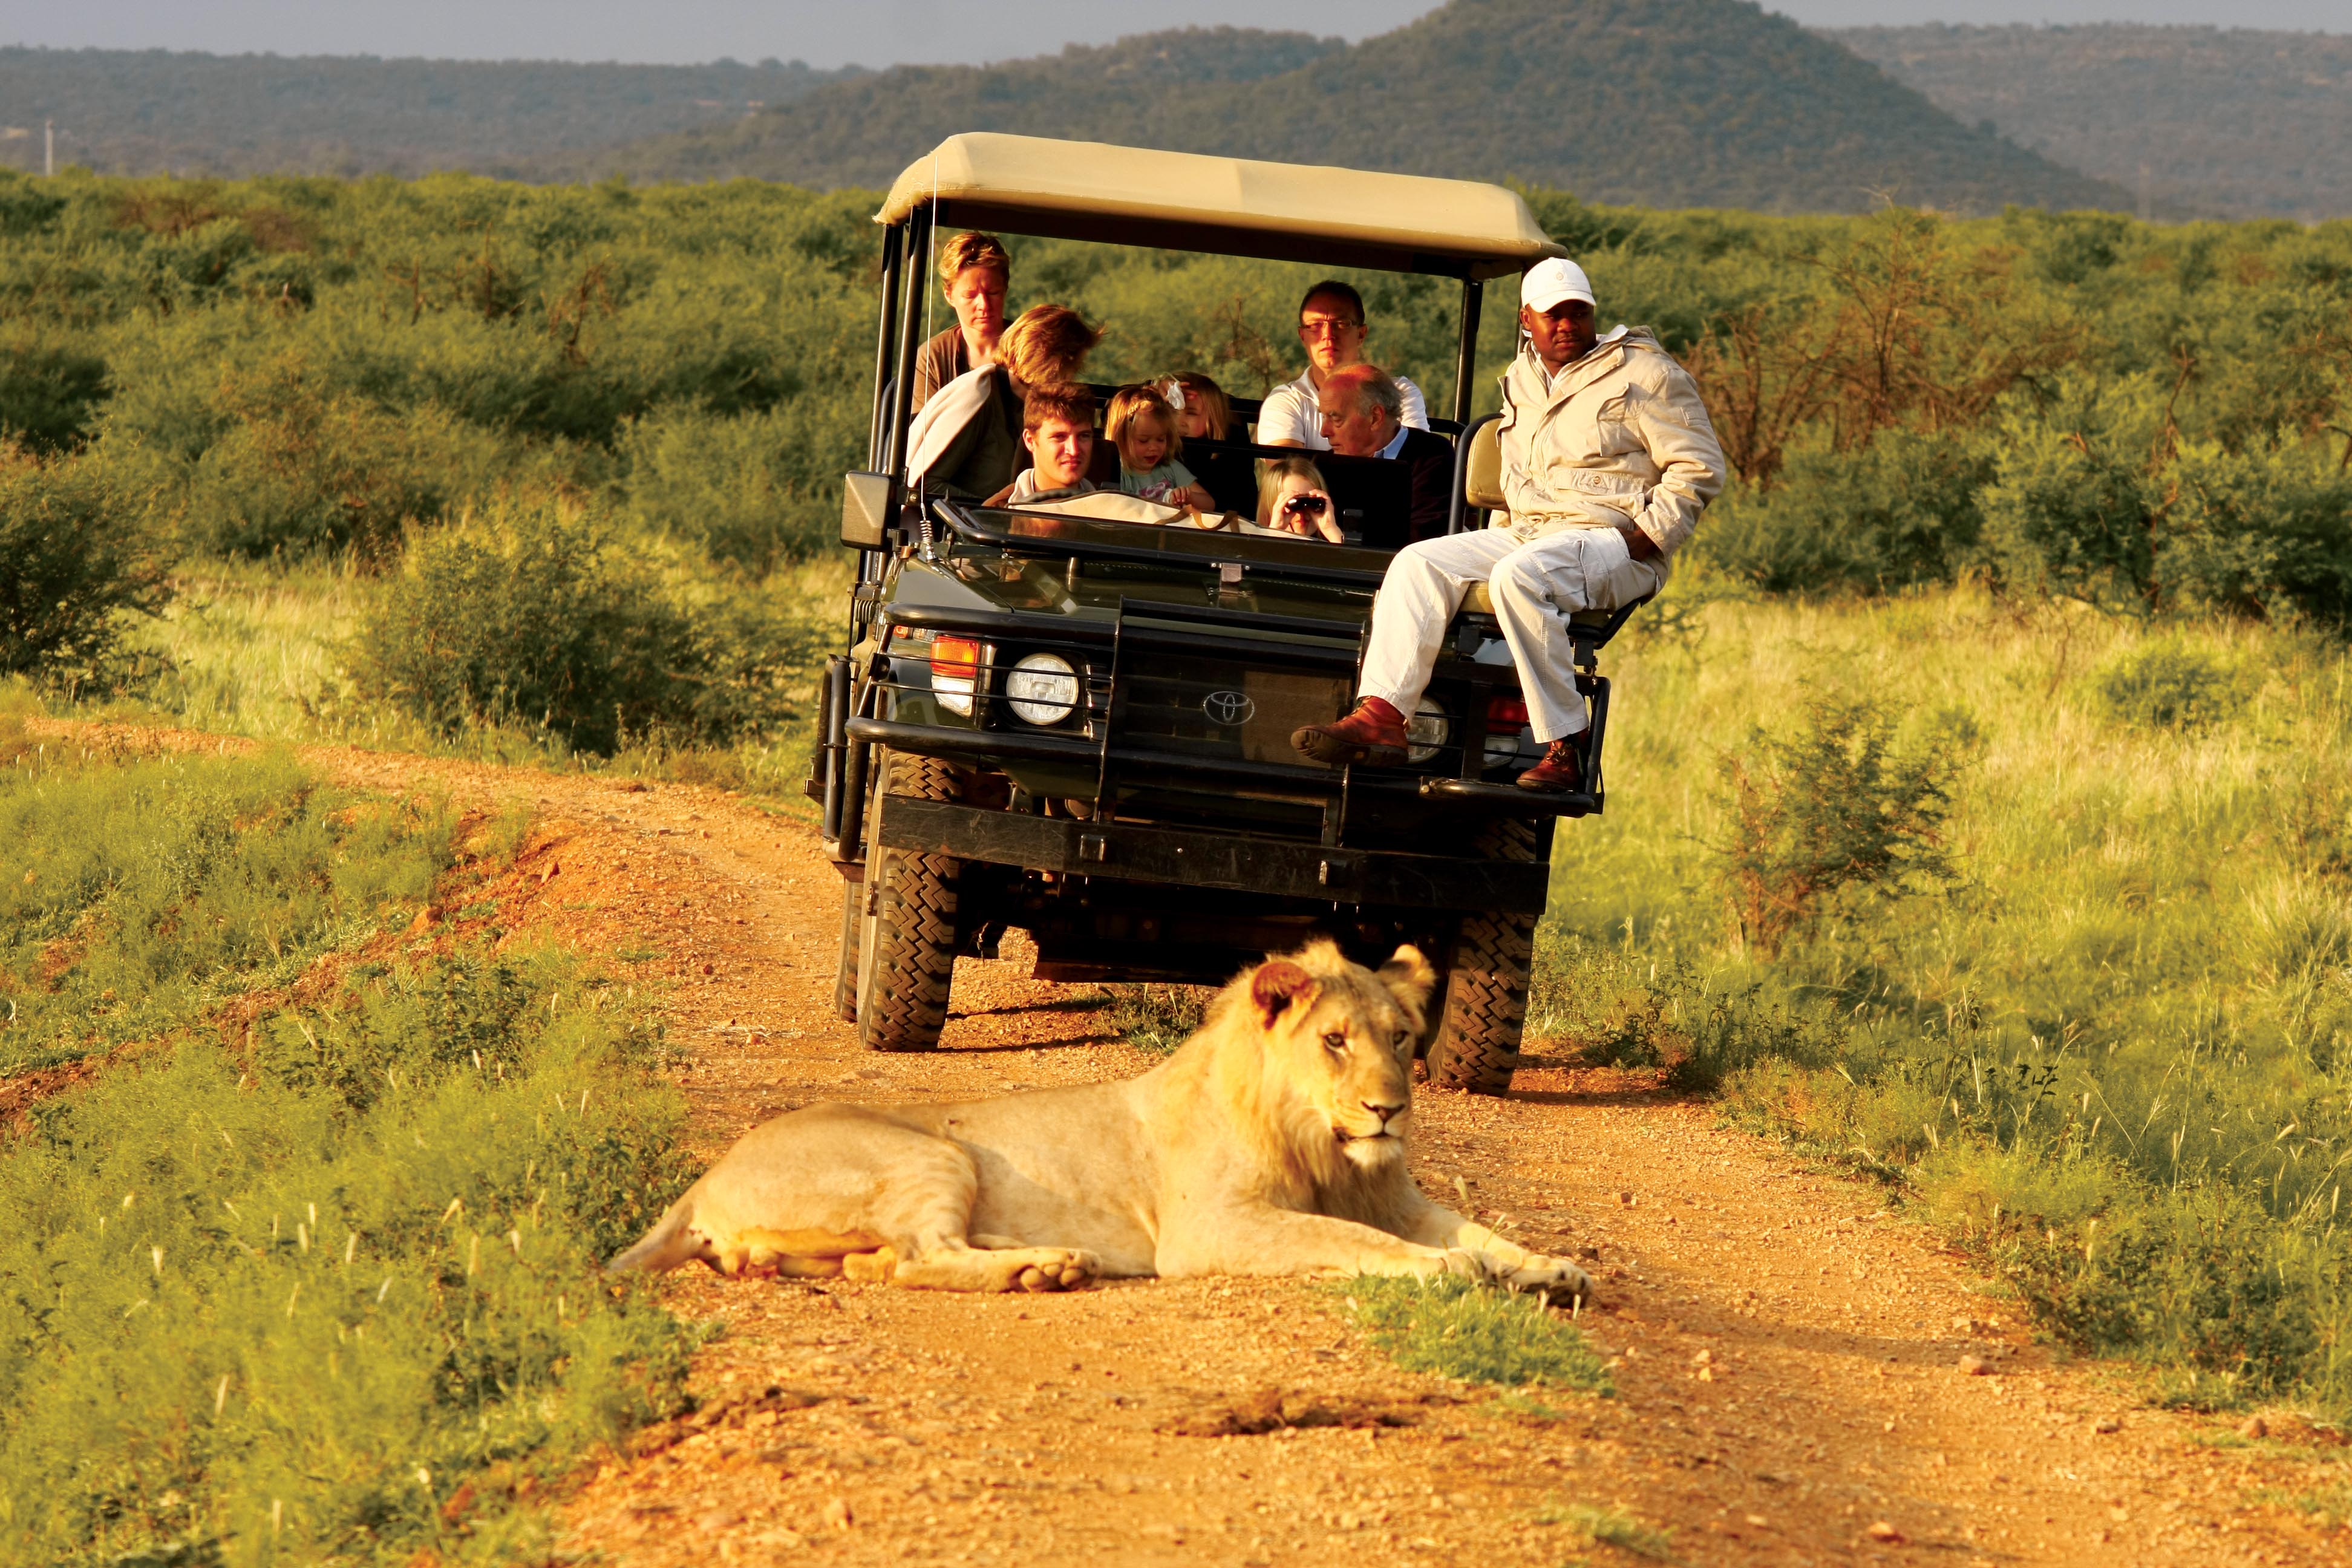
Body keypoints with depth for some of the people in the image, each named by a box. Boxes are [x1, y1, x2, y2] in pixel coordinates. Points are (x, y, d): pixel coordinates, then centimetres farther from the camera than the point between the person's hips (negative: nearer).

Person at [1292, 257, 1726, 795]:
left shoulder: (1644, 372, -1)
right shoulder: (1522, 379, 20)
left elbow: (1700, 468, -5)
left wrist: (1644, 538, -14)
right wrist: (1503, 535, 16)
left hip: (1610, 538, -7)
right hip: (1526, 532, 7)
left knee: (1518, 576, -37)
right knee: (1419, 563, -14)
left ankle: (1565, 749, -33)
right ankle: (1380, 718, -26)